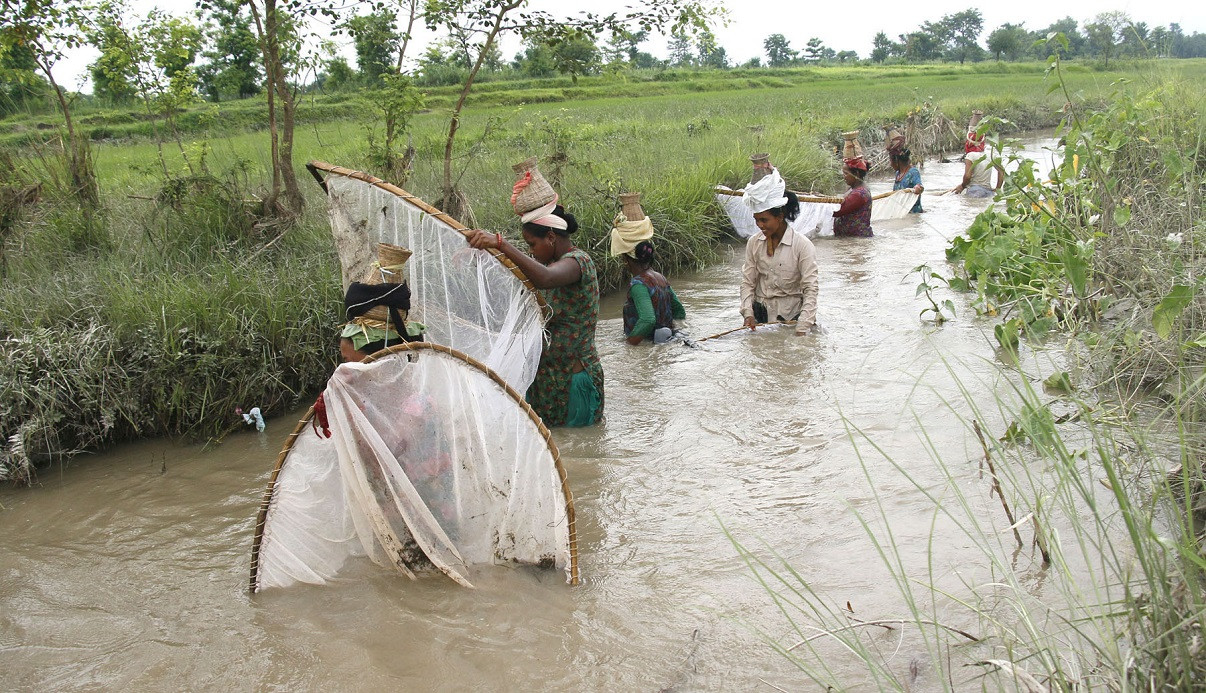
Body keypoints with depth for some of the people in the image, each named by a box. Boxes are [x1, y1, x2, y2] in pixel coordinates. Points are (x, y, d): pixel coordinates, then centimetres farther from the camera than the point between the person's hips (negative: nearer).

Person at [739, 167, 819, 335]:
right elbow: (747, 282, 4)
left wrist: (802, 329, -21)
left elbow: (810, 289, -14)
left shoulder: (803, 246, -12)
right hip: (760, 316, 3)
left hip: (791, 315, -3)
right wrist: (748, 313, -12)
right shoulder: (754, 243, 1)